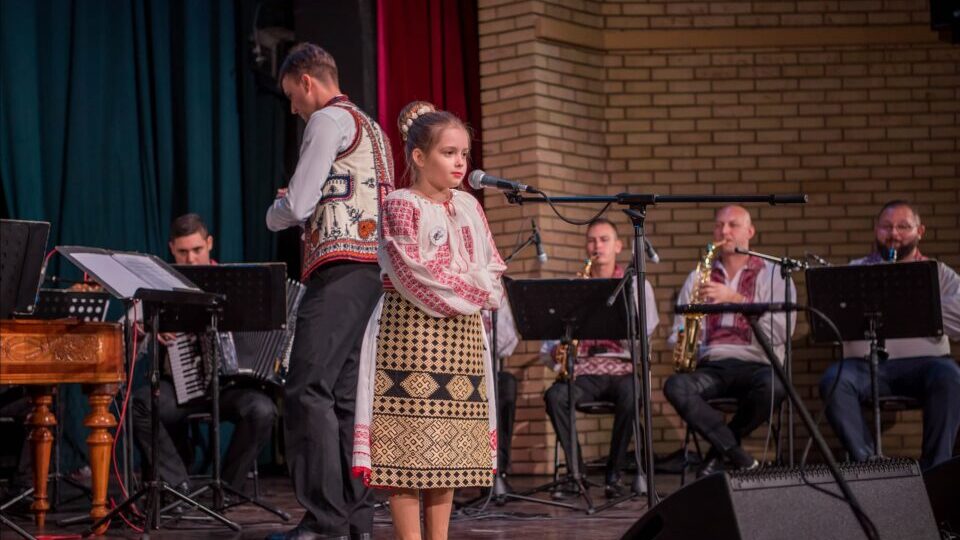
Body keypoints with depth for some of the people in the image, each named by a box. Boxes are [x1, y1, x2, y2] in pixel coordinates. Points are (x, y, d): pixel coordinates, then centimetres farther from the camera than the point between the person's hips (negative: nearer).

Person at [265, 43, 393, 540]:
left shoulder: (329, 120, -4)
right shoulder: (371, 129, 25)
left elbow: (295, 205, -9)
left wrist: (275, 215, 12)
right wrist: (302, 208, 20)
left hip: (341, 267, -10)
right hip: (370, 268, 10)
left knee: (308, 390, -13)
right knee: (344, 393, 9)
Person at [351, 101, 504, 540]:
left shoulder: (468, 206, 14)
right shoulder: (401, 206, -6)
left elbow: (491, 267, 15)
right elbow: (414, 274, -14)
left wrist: (484, 291, -5)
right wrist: (471, 291, -11)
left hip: (462, 338, 6)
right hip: (412, 331, -6)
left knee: (452, 445, 6)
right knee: (407, 441, -7)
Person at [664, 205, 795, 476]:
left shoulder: (773, 274, 10)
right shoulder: (698, 278, 21)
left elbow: (781, 331, -6)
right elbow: (679, 331, 21)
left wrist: (736, 299, -14)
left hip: (757, 364, -2)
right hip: (711, 367, 2)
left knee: (773, 387, -37)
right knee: (675, 386, -31)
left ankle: (720, 449, -11)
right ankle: (737, 455, -23)